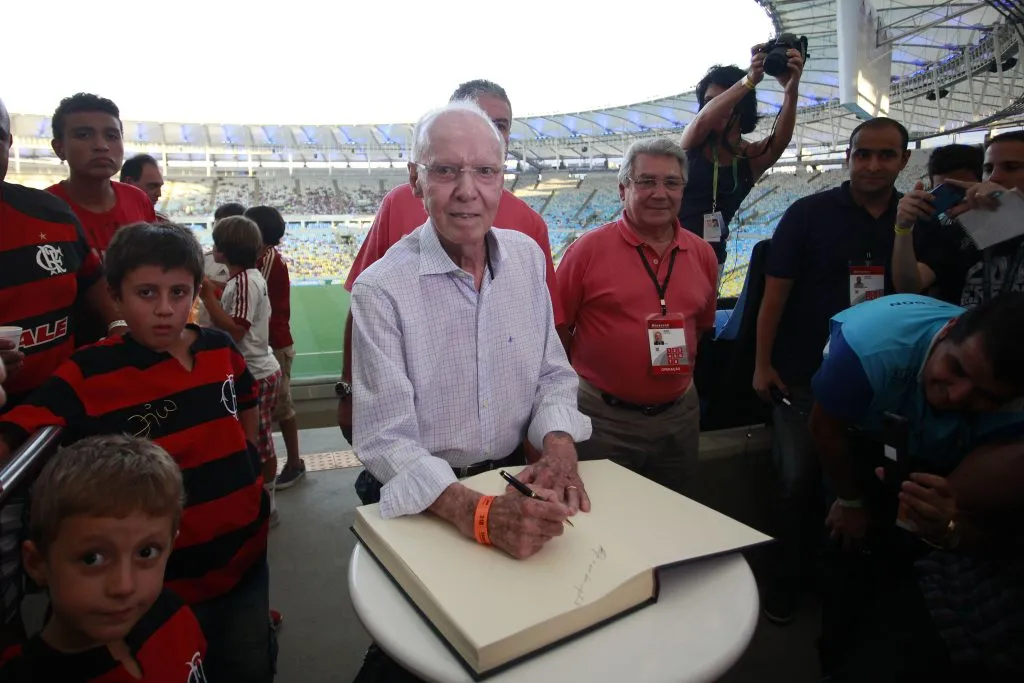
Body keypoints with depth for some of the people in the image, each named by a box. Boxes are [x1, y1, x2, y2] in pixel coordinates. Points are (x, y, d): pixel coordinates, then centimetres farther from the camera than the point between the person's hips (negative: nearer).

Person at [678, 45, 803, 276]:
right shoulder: (693, 142, 3)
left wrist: (791, 92, -35)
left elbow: (781, 139, -17)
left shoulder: (752, 157, 3)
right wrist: (749, 80, -31)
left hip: (711, 254, 1)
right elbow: (702, 121, -20)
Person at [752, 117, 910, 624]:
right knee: (799, 479, 1)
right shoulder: (810, 213, -6)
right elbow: (776, 292, -7)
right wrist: (762, 364, -9)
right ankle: (787, 581, 22)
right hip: (805, 374, -3)